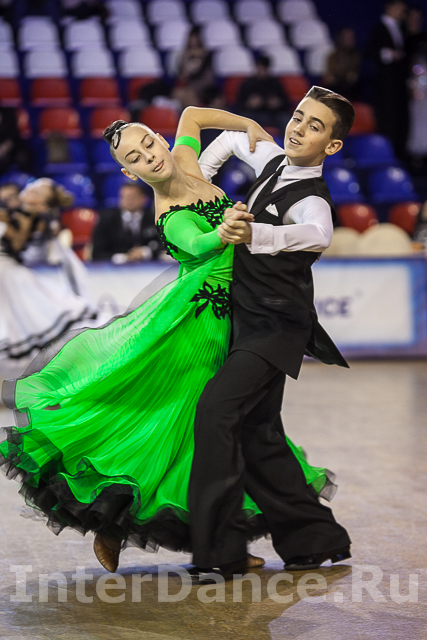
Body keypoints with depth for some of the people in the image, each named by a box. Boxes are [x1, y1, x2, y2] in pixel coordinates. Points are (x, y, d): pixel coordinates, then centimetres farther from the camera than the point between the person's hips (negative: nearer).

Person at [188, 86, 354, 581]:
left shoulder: (311, 199, -20)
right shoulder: (273, 161, 6)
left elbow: (317, 237, -45)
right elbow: (232, 137, 28)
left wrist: (254, 235, -63)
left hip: (275, 328, -9)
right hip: (252, 321, 9)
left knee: (217, 408, -25)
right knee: (257, 435, 12)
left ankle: (218, 549, -22)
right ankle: (315, 538, 24)